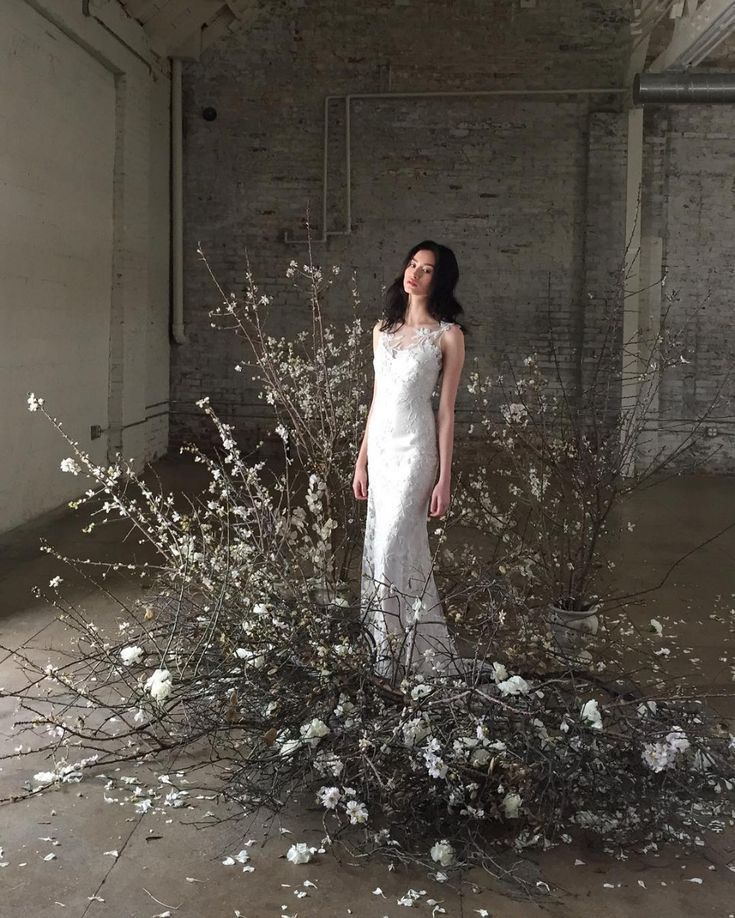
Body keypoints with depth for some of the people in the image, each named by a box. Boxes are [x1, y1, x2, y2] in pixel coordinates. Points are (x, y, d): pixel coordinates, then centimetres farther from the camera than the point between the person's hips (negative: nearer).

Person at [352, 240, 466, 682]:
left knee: (390, 555, -8)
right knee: (408, 553, 10)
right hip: (381, 448, 6)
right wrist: (362, 460, 13)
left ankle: (388, 662, 3)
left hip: (415, 451, -6)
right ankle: (428, 656, 22)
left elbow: (447, 410, -6)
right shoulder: (383, 329, 13)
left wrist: (445, 478, -9)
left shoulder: (448, 334, -4)